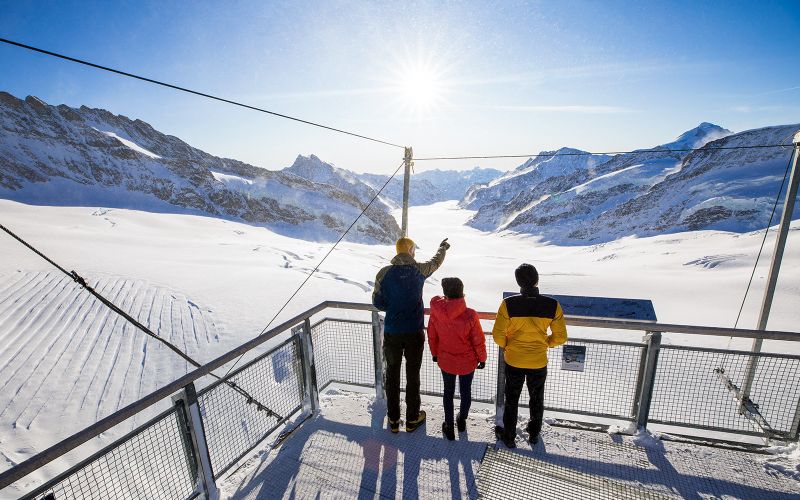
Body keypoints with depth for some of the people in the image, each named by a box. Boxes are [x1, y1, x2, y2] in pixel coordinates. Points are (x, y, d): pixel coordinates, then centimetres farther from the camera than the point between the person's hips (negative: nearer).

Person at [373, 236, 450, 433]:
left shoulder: (384, 273, -9)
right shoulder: (419, 270, -7)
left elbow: (378, 302, -3)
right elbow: (436, 262, 14)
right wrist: (443, 248, 35)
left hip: (392, 333, 1)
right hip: (414, 332, 0)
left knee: (392, 374, 15)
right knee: (412, 376, 13)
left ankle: (393, 419, 27)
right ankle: (412, 419, 27)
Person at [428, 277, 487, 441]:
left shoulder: (436, 312, -19)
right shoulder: (470, 315, -27)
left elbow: (432, 336, -5)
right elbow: (478, 341, -15)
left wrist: (435, 353, 14)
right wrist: (482, 358, 4)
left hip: (445, 361, 1)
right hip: (467, 362, -1)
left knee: (448, 392, 21)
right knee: (466, 391, 23)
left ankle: (449, 426, 34)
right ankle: (462, 420, 44)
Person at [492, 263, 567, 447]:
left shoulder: (508, 304, -22)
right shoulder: (552, 305, -17)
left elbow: (498, 335, -16)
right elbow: (560, 337, -8)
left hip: (513, 361, -1)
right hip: (539, 362, 1)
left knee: (511, 400, 20)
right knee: (537, 399, 26)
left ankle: (508, 436, 36)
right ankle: (534, 434, 46)